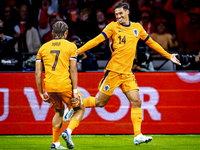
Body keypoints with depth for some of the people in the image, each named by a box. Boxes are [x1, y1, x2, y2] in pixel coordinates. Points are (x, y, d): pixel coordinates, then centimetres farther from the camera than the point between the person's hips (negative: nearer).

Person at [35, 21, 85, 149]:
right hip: (65, 85, -4)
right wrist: (75, 91, -5)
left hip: (49, 86, 4)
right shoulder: (70, 46, 2)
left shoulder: (43, 47, 13)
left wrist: (41, 93, 15)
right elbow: (73, 70, -5)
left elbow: (38, 73, 9)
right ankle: (68, 131, -9)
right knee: (80, 109, 16)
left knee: (59, 111, 27)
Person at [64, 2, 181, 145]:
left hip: (128, 73, 4)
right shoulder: (113, 27, -2)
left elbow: (151, 43, 23)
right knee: (100, 102, -1)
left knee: (136, 101, -9)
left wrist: (168, 56, 26)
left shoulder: (137, 28, 11)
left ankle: (138, 136, -11)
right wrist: (77, 51, -12)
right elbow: (97, 40, -6)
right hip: (113, 71, -4)